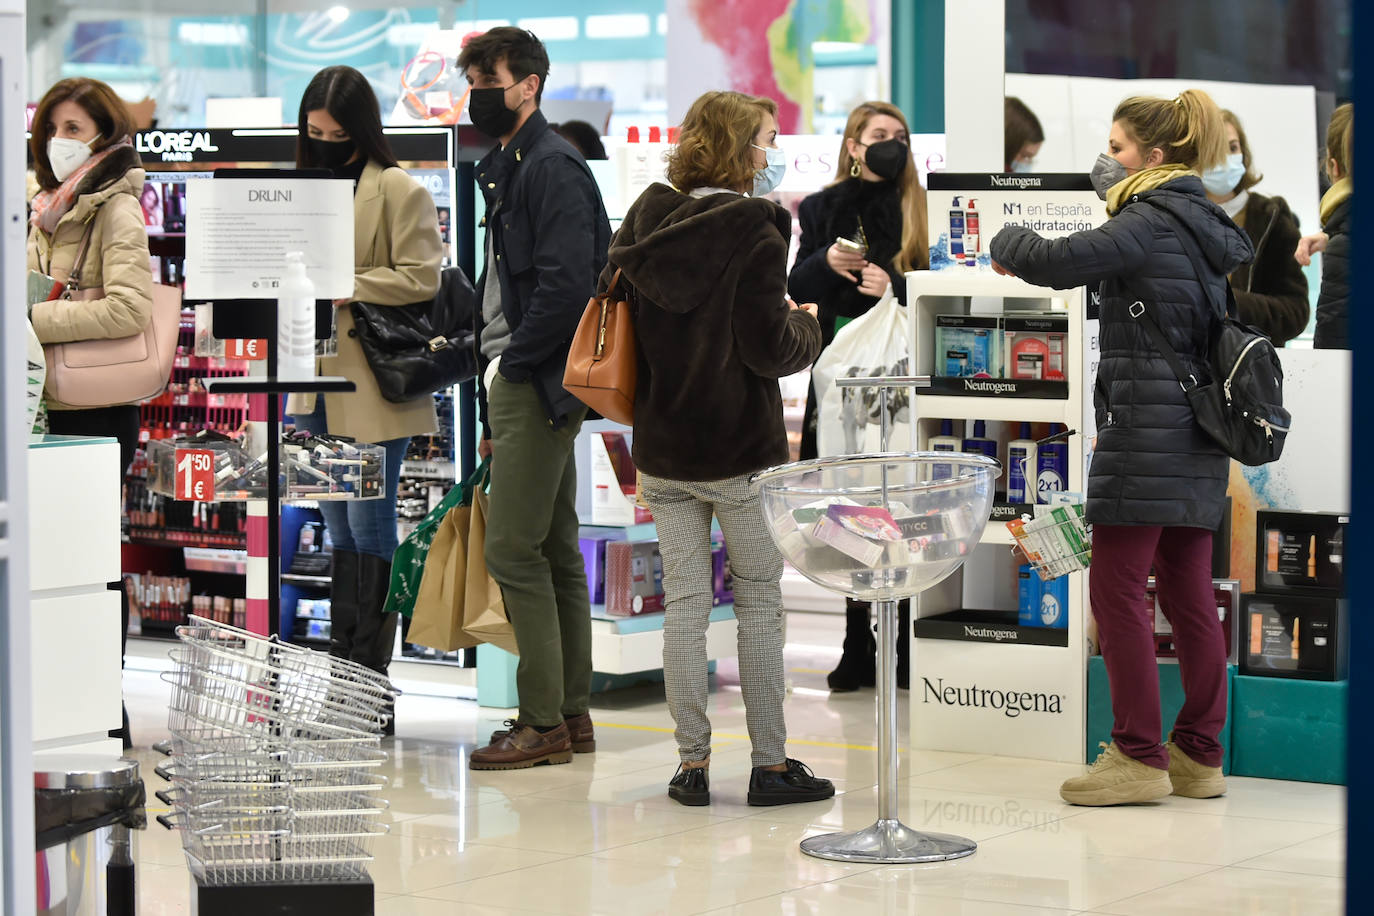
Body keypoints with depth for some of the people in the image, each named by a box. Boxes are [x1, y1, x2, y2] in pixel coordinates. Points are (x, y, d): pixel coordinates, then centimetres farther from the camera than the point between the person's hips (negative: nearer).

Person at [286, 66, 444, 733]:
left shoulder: (398, 189, -5)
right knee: (341, 535, 10)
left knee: (369, 531, -5)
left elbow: (420, 277, -12)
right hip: (318, 385, 7)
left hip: (374, 385, -7)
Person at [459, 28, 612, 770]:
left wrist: (510, 363, -16)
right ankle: (572, 714, 16)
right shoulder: (506, 169, 18)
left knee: (514, 549, -9)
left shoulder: (553, 168, -13)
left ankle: (544, 722, -4)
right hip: (519, 385, 10)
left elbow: (567, 286, -23)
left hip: (539, 384, -10)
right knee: (555, 550, 11)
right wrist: (492, 404, 17)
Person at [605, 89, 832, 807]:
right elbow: (771, 349, -15)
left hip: (661, 451, 5)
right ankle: (770, 763, 8)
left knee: (683, 604, 8)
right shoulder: (753, 232, -13)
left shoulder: (646, 219, 4)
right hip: (741, 453, -5)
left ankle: (692, 763, 10)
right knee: (760, 604, 5)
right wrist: (809, 325, 6)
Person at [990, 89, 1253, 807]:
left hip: (1147, 434, -9)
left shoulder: (1151, 222, -13)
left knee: (1116, 591, -5)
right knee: (1188, 594, 11)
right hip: (1197, 439, 9)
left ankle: (1139, 755, -3)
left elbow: (1058, 263, -25)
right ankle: (1200, 754, 14)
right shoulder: (1207, 224, 14)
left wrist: (1007, 241, -4)